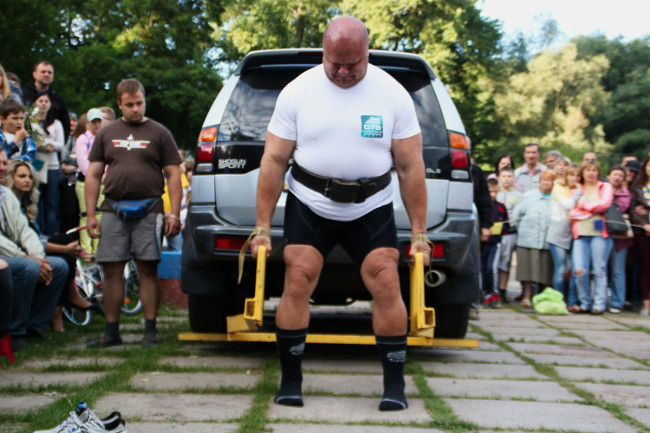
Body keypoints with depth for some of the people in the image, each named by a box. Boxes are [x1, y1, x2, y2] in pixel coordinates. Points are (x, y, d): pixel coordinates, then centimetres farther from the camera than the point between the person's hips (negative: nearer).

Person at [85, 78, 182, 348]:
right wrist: (91, 214, 6)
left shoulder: (158, 133, 8)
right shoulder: (106, 134, 15)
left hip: (148, 210, -2)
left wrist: (174, 214, -5)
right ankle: (111, 331, 11)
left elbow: (173, 175, 5)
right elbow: (93, 175, 15)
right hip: (113, 210, 3)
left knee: (148, 270, -2)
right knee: (111, 271, 2)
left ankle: (150, 330, 4)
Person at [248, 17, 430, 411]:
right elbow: (274, 161, -1)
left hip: (372, 208, 0)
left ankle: (395, 387, 1)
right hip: (309, 205, 0)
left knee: (387, 286, -9)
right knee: (297, 283, -10)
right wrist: (263, 227, -4)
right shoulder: (297, 91, -3)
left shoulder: (393, 94, -4)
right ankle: (290, 383, 2)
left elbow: (411, 167, -1)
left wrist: (420, 232, -2)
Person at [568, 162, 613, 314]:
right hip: (581, 234, 2)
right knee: (579, 270, -9)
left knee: (599, 270, -4)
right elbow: (572, 212, 7)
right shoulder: (577, 190, 19)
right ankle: (584, 303, 5)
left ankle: (599, 304, 2)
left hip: (599, 233, -2)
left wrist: (584, 206, 3)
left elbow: (604, 204, -5)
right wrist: (593, 210, -4)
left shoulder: (605, 187, 12)